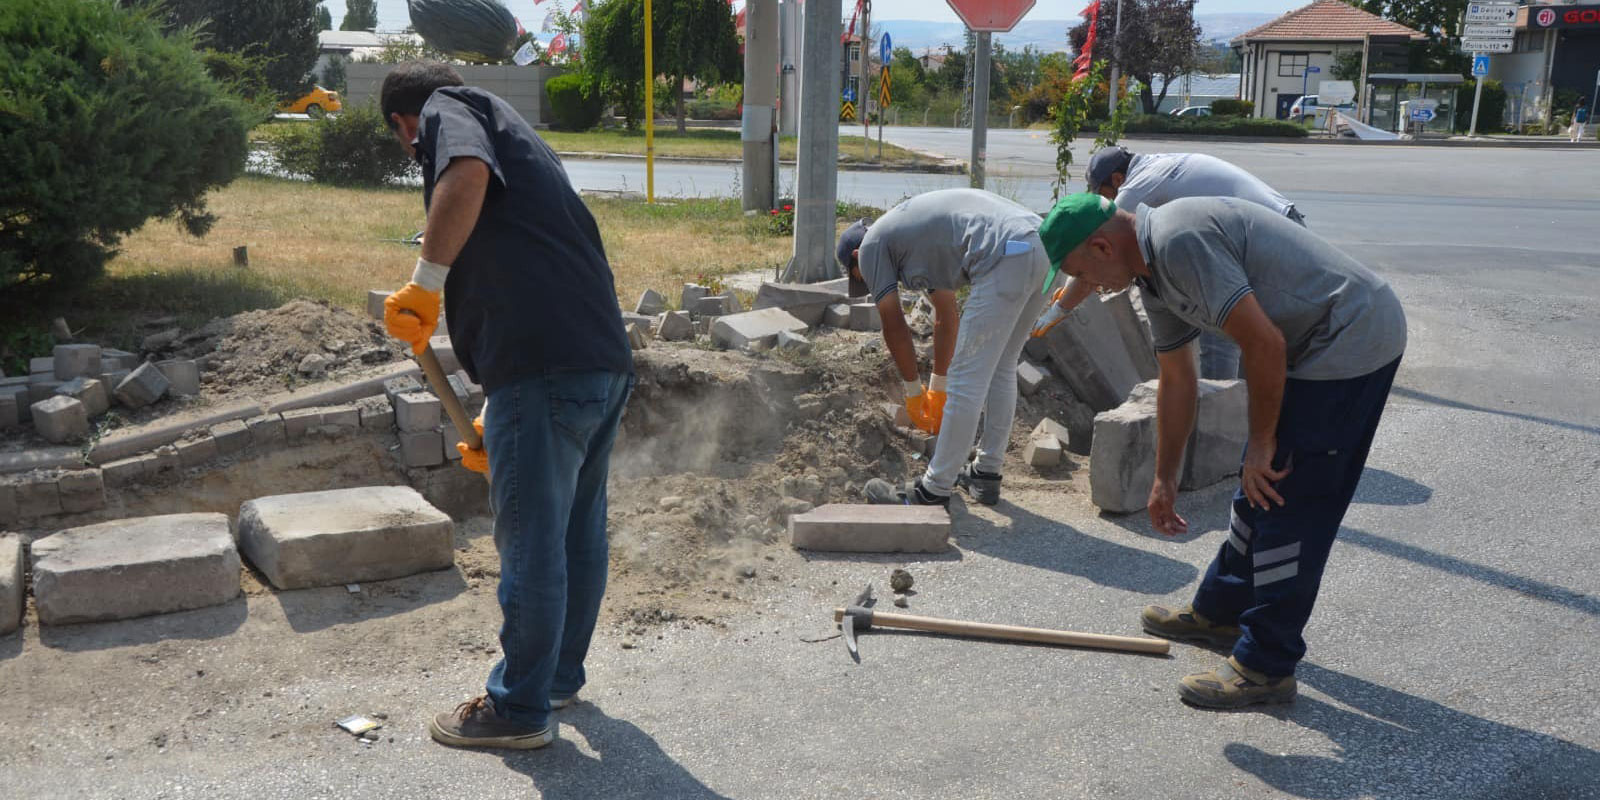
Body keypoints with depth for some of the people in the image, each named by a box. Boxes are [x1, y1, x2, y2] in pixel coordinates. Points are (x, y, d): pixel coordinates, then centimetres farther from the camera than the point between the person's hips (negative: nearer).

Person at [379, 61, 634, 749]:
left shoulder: (449, 109, 6)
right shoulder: (513, 136, 30)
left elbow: (466, 176, -22)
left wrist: (426, 282, -10)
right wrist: (496, 421, 33)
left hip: (547, 370, -9)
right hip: (605, 360, 9)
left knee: (531, 544, 4)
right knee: (579, 533, 21)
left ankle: (519, 709, 19)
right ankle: (560, 673, 39)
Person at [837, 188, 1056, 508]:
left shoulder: (871, 244, 11)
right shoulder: (920, 237, 35)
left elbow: (894, 328, 11)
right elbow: (945, 318, 39)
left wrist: (914, 391, 22)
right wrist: (938, 386, 43)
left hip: (1005, 256, -9)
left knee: (968, 377, -2)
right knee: (1001, 369, 20)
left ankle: (934, 491, 6)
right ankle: (986, 475, 29)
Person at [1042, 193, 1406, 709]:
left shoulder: (1179, 240, -23)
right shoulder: (1154, 271, 10)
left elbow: (1264, 343, -25)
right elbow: (1176, 380, 20)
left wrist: (1262, 441, -13)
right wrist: (1165, 478, 25)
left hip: (1352, 338, -10)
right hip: (1318, 343, 10)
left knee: (1287, 504, -6)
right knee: (1260, 488, 19)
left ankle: (1265, 667, 4)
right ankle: (1220, 612, 35)